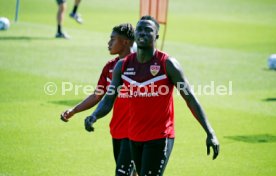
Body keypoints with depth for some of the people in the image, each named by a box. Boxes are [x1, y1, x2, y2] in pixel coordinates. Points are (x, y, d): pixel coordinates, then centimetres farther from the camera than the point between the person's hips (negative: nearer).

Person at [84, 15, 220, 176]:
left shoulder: (167, 64, -10)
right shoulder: (123, 66, 3)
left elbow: (190, 98, -10)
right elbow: (108, 101, 1)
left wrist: (210, 133, -16)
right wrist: (94, 117, -22)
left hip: (160, 138, -6)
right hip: (135, 137, 6)